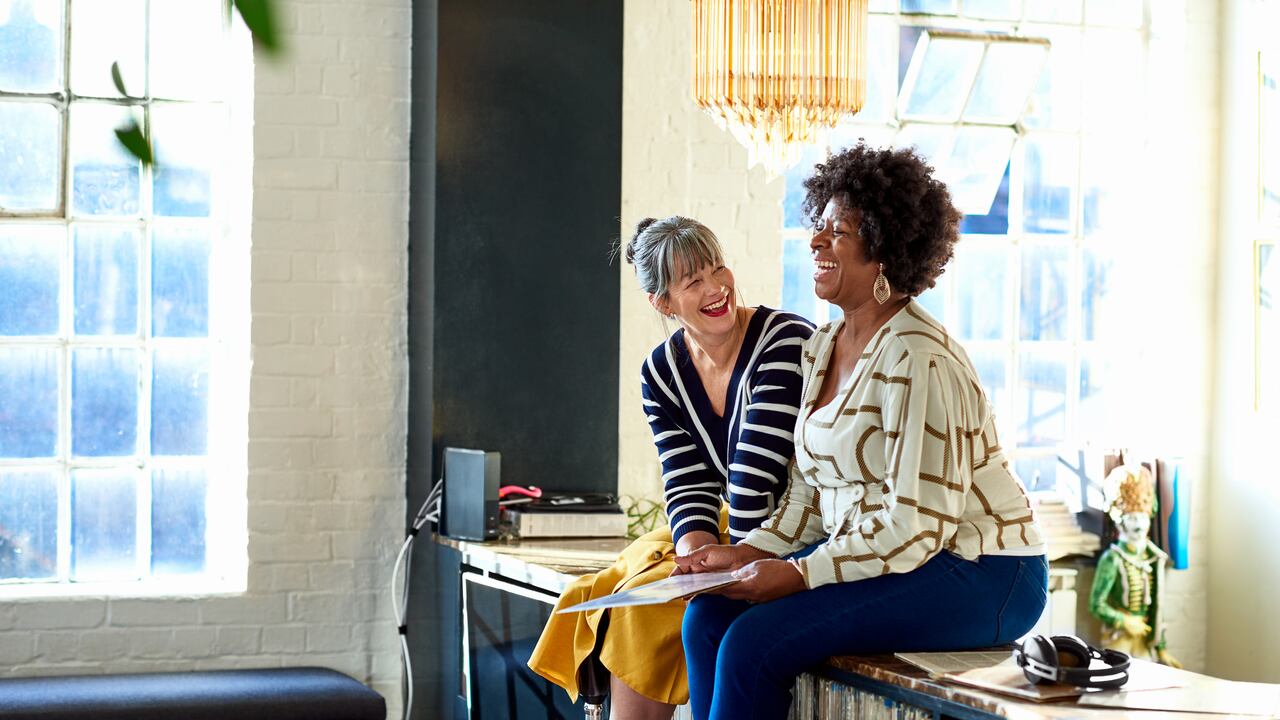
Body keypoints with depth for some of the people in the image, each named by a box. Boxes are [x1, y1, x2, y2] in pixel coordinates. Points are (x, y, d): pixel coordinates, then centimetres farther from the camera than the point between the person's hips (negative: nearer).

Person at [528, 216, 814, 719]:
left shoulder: (786, 342, -18)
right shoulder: (660, 374, 3)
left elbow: (758, 477, -22)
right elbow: (690, 487, -1)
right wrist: (696, 556, -19)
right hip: (728, 534, 7)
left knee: (645, 606, -20)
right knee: (596, 597, -9)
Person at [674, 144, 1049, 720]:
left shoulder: (918, 360, -19)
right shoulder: (821, 349, 10)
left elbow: (918, 525, -21)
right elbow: (810, 496, 16)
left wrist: (796, 575, -20)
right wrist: (745, 554, 0)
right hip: (868, 554, 9)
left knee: (755, 641, -22)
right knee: (708, 617, -7)